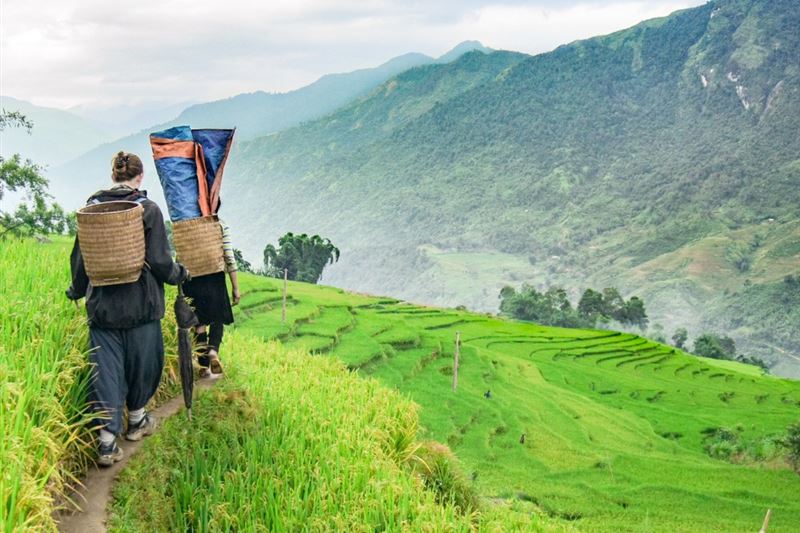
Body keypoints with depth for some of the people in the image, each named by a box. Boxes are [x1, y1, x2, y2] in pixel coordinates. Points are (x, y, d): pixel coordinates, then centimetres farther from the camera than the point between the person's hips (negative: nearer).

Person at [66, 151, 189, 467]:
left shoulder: (91, 207, 1)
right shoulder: (148, 209, -10)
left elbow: (79, 257, 7)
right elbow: (159, 260, -12)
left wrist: (77, 291, 23)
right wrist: (180, 274, 9)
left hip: (101, 305, 3)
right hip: (141, 304, -3)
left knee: (106, 369, 5)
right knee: (142, 362, 17)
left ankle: (107, 441, 2)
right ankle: (136, 421, 35)